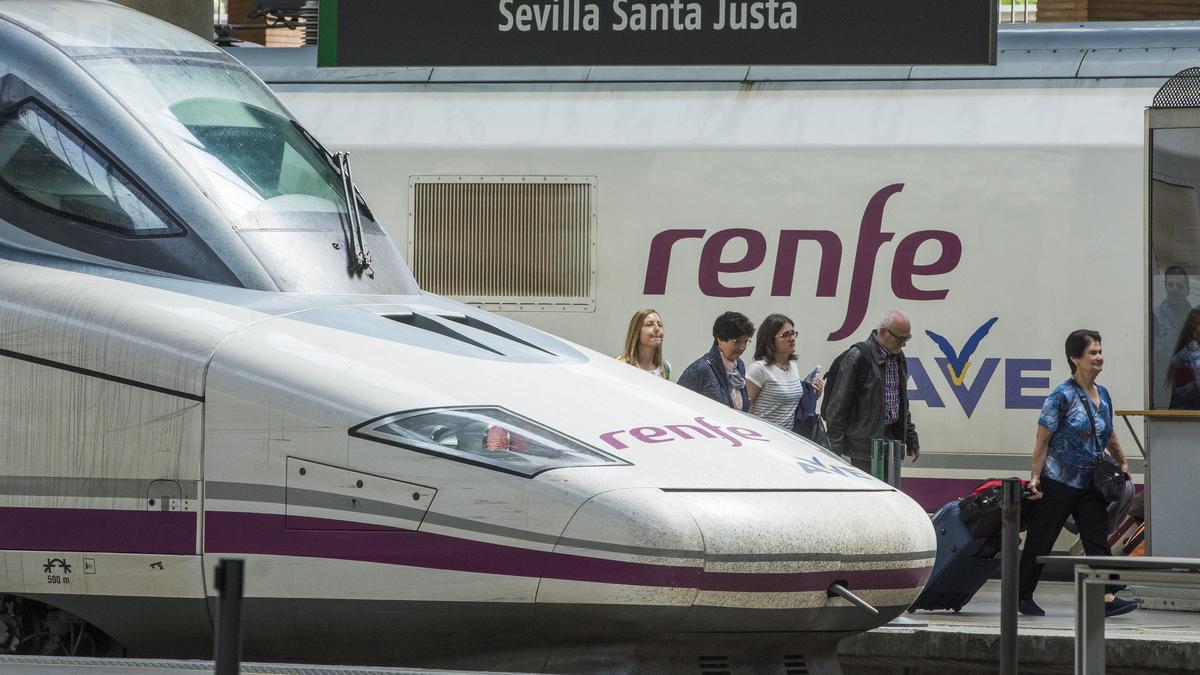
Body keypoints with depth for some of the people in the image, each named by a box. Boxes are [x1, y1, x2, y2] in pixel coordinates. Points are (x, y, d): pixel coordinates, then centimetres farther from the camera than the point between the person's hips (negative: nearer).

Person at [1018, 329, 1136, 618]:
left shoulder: (1102, 394, 7)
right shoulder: (1062, 396, -14)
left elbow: (1109, 436, 22)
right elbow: (1043, 439, -13)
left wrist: (1123, 464, 29)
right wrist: (1035, 477, -16)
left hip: (1090, 484, 6)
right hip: (1058, 483, -6)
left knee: (1097, 538, -4)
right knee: (1040, 541, 4)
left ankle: (1106, 598, -11)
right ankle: (1023, 596, 16)